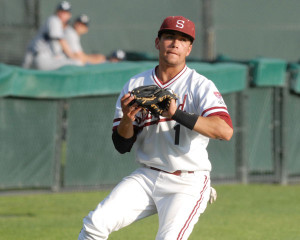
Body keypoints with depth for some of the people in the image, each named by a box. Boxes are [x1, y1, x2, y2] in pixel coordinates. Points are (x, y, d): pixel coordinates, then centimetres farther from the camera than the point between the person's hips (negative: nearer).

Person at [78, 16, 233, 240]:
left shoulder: (200, 85, -6)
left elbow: (225, 130, -24)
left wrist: (176, 114, -31)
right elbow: (122, 145, 5)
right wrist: (127, 119, -17)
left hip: (187, 183, -4)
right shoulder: (136, 85, 7)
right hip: (147, 177, 4)